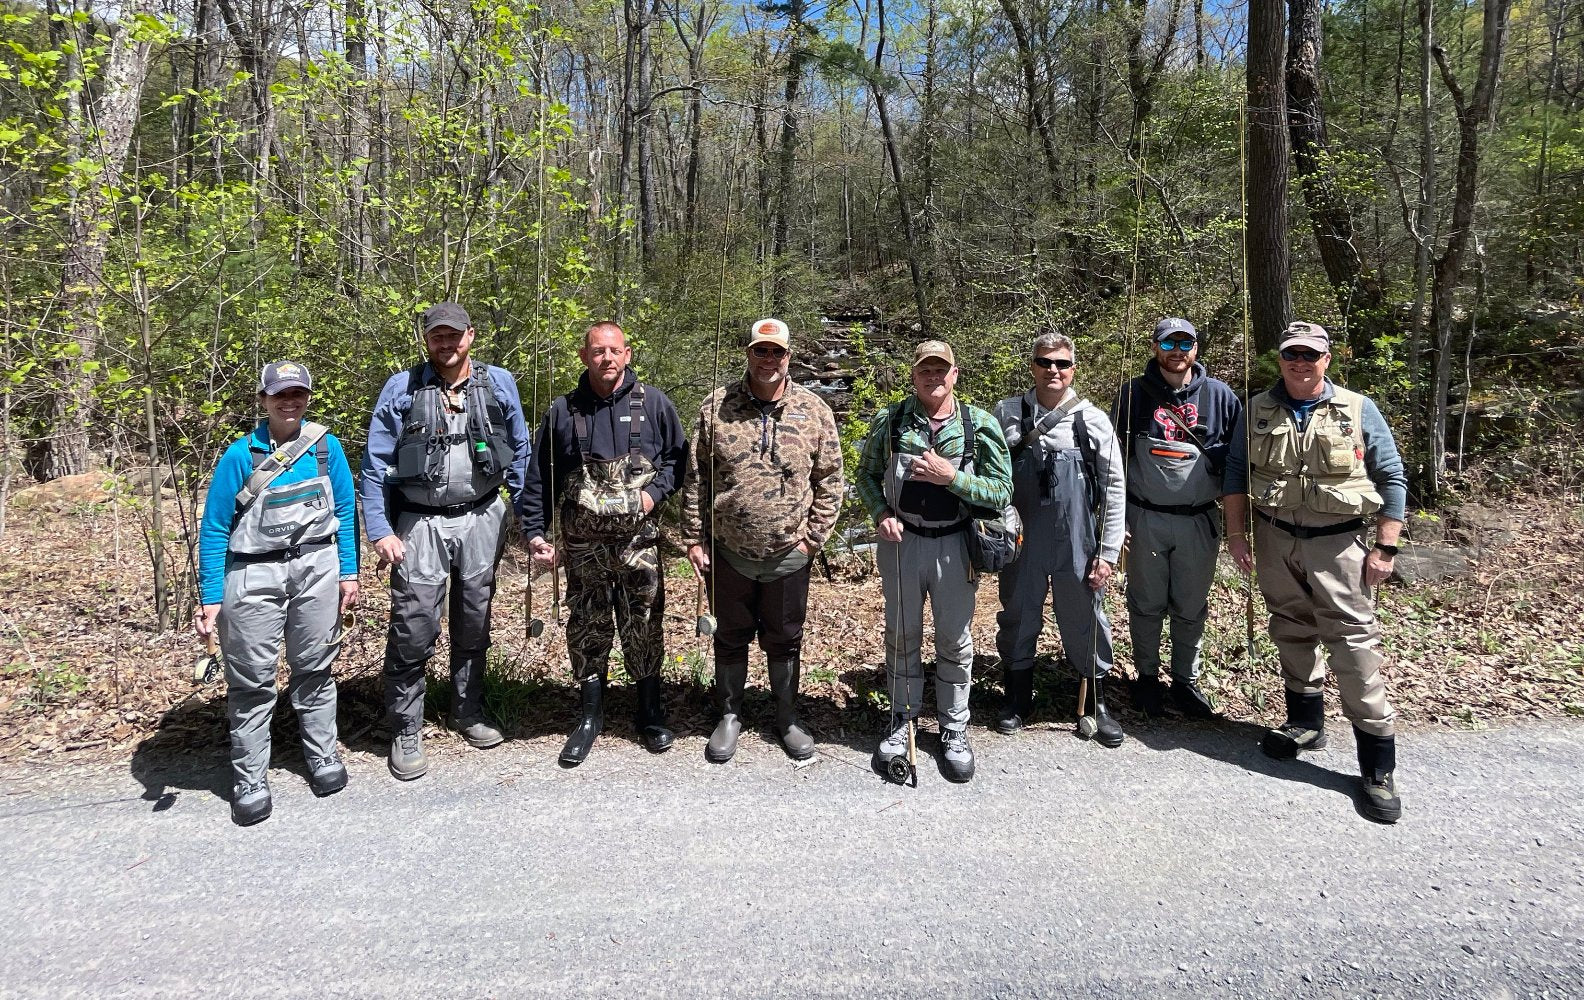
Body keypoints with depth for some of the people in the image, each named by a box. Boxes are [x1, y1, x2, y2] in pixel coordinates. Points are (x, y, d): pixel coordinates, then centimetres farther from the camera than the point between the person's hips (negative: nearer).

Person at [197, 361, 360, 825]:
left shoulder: (326, 446, 0)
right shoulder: (240, 455, -6)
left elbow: (344, 511, 7)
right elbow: (214, 528, -3)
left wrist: (349, 573, 4)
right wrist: (210, 598, -5)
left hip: (317, 567, 2)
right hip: (254, 574, -2)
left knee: (314, 668, 14)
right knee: (251, 680, 4)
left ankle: (323, 755, 30)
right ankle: (249, 780, 17)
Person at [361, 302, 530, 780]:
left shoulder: (499, 383, 2)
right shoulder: (401, 388, -2)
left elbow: (520, 453, 9)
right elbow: (375, 465, -1)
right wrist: (379, 530, -6)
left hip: (482, 520, 2)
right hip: (420, 524, -2)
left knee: (474, 622, 13)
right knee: (413, 629, -4)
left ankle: (468, 710, 32)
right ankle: (406, 731, 13)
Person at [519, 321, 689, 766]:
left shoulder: (653, 404, 1)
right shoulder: (563, 411, 3)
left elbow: (679, 456, 8)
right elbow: (540, 476, 5)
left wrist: (656, 491, -9)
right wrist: (535, 531, -1)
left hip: (639, 541, -1)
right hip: (583, 545, 1)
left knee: (644, 628, 6)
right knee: (586, 630, 9)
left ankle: (651, 715, 24)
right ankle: (590, 717, 25)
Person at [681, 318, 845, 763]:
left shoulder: (814, 410, -3)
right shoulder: (717, 406, -3)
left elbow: (829, 479, 1)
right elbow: (696, 478, 1)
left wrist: (812, 538, -4)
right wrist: (694, 538, -1)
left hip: (789, 556, 0)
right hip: (728, 555, 0)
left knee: (785, 641, 15)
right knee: (730, 639, 16)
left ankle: (786, 717, 35)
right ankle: (730, 716, 35)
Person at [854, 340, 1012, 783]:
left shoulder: (980, 425, -8)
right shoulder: (889, 421, -4)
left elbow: (1001, 491, -9)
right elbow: (867, 475, 8)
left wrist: (952, 476, -21)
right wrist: (881, 514, -9)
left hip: (955, 544, -1)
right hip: (901, 541, 1)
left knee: (955, 640, 11)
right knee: (901, 634, 14)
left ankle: (954, 729, 29)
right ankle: (901, 721, 33)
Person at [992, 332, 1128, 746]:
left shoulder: (1092, 420, -1)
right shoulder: (1007, 414, 0)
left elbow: (1114, 489, 0)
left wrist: (1108, 552, -4)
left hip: (1076, 545, -1)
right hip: (1020, 542, 1)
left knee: (1085, 622, 8)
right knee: (1018, 619, 13)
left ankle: (1095, 703, 29)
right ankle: (1018, 699, 33)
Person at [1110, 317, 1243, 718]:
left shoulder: (1219, 395, 3)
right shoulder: (1133, 394, 0)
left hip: (1199, 520, 1)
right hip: (1145, 519, -1)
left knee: (1191, 607, 11)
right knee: (1146, 604, 10)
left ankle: (1186, 681, 27)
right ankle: (1147, 676, 27)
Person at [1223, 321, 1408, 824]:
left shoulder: (1359, 410, -2)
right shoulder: (1258, 411, 3)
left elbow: (1392, 479, 0)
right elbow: (1236, 472, 7)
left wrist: (1385, 548, -5)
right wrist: (1237, 535, 0)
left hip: (1338, 544, -3)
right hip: (1275, 540, 3)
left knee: (1354, 642, -6)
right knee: (1291, 633, 14)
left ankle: (1378, 767, 2)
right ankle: (1306, 723, 33)